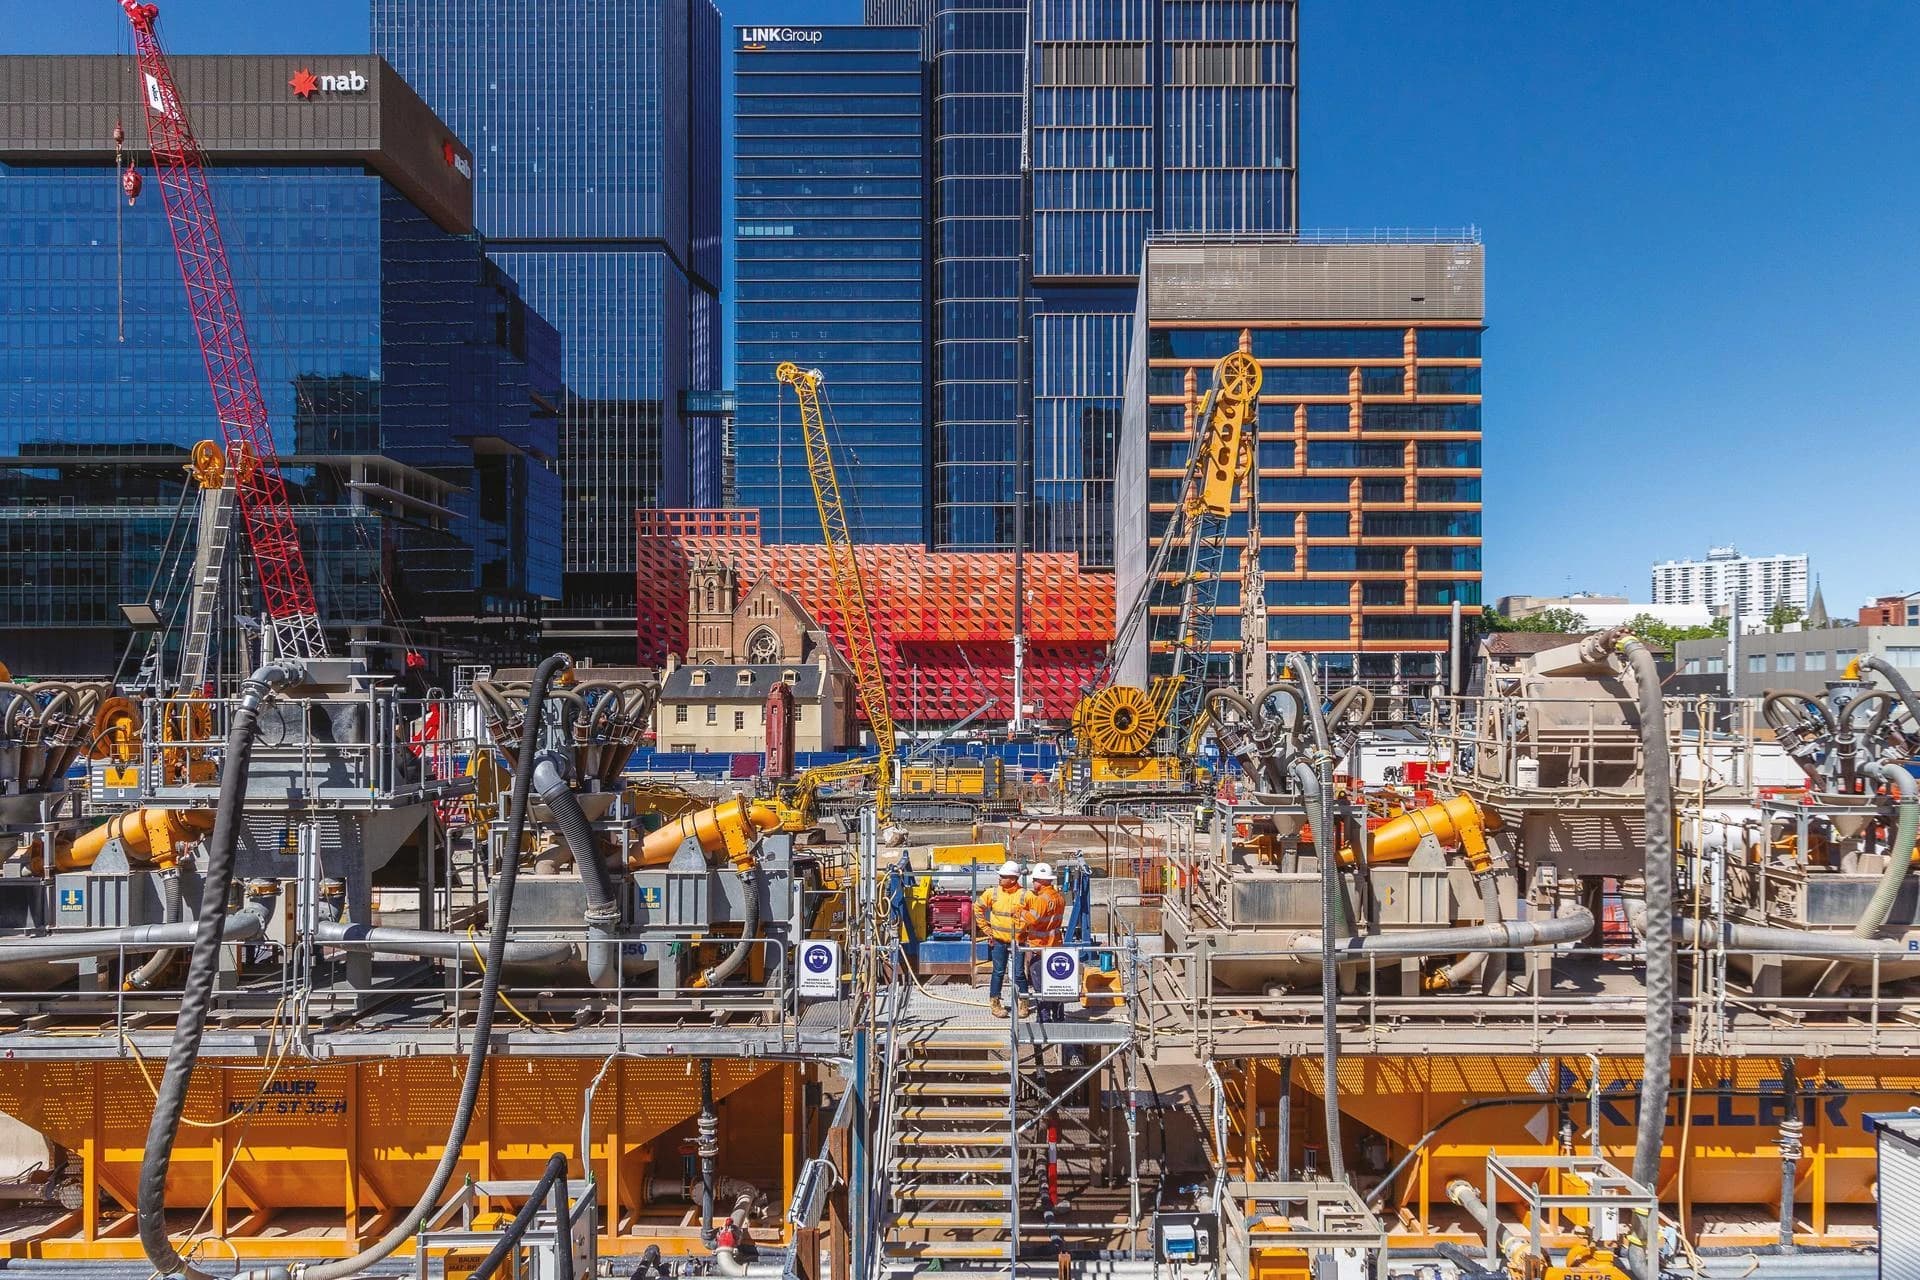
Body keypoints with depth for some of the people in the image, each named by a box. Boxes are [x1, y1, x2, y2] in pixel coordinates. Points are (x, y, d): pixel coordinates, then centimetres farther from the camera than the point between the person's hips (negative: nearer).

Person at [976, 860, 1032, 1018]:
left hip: (1018, 941, -1)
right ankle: (995, 1004, 15)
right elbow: (978, 908, 9)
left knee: (1019, 973, 4)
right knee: (998, 972, 6)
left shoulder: (1025, 896, -9)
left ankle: (1023, 1004, 17)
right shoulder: (993, 893, -2)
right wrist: (986, 928, 6)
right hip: (998, 941, 1)